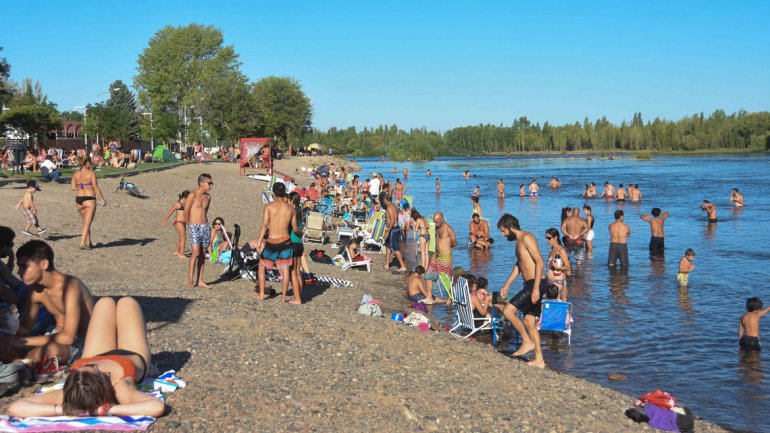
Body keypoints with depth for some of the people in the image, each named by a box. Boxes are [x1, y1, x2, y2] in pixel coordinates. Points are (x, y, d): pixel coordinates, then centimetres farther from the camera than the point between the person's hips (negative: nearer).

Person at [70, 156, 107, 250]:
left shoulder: (76, 174, 8)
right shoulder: (91, 173, -7)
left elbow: (73, 187, 3)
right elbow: (96, 188, -10)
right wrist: (102, 199, -4)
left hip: (78, 200, 6)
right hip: (89, 199, -6)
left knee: (86, 222, 19)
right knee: (87, 223, -3)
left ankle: (88, 242, 23)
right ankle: (83, 243, -12)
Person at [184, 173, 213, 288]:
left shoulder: (208, 197, 11)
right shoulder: (193, 195, -9)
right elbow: (186, 212, -5)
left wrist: (205, 224, 13)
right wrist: (191, 225, 4)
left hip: (205, 226, 6)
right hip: (195, 227, -6)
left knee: (203, 254, 6)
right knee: (196, 253, -14)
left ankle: (200, 280, 12)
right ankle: (190, 281, -10)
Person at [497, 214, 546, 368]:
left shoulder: (526, 238, -12)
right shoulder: (518, 241, 18)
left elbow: (539, 262, -20)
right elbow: (518, 265, 29)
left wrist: (536, 288, -25)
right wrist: (507, 285, 27)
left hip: (534, 284, -10)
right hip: (529, 285, 10)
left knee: (507, 310, -13)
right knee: (529, 322, 9)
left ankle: (527, 342, -2)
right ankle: (539, 360, 13)